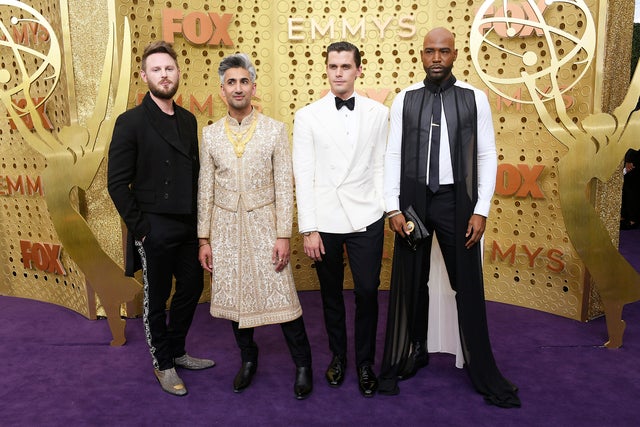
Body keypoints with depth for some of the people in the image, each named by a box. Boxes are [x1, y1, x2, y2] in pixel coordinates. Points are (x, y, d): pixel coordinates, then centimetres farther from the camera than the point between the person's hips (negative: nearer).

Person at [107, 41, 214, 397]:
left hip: (188, 226, 6)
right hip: (155, 229, -6)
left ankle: (176, 351, 37)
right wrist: (139, 227, -12)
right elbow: (117, 182, -10)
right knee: (157, 298, 9)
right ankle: (164, 364, 28)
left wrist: (198, 218, 6)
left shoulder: (188, 120, 9)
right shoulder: (131, 122, -8)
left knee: (192, 286, 15)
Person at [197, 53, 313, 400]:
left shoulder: (275, 130, -1)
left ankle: (303, 365, 16)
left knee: (280, 295, -3)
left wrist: (284, 235, -9)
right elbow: (205, 189, 7)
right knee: (233, 296, 10)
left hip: (264, 224, -2)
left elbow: (284, 186, -3)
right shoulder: (210, 134, 6)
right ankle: (248, 359, 32)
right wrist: (204, 239, 4)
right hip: (225, 228, 3)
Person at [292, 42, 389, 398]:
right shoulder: (308, 116, 1)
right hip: (325, 221, 1)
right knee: (331, 294, 13)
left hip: (366, 220, 0)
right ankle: (338, 357, 33)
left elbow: (382, 166, 5)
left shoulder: (379, 113, 3)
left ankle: (365, 362, 24)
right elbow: (303, 176, -1)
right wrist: (308, 228, -4)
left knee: (367, 292, 3)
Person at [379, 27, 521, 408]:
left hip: (457, 199, -1)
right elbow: (393, 156, 2)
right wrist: (393, 208, -4)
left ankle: (483, 372, 23)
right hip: (413, 199, 1)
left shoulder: (475, 99, 1)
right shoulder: (405, 100, 3)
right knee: (409, 283, 9)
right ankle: (409, 357, 30)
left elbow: (487, 156, 1)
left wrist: (481, 210, -6)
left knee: (468, 284, 7)